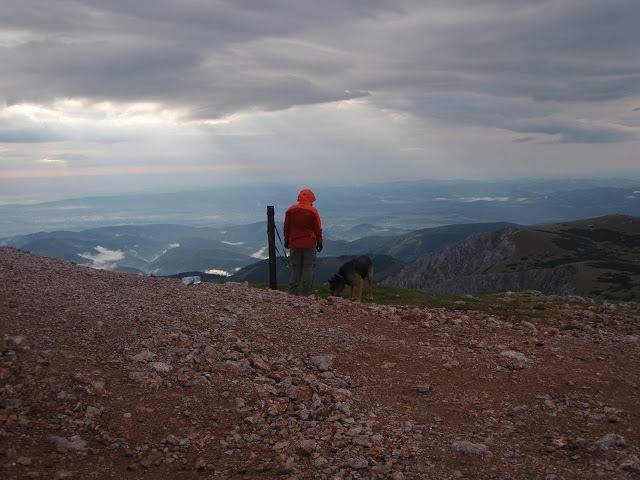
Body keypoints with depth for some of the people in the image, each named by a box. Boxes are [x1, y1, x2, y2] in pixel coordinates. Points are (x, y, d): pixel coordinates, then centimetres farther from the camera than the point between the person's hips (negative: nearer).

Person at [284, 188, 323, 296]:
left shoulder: (290, 210, 3)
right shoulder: (313, 211, -6)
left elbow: (286, 227, 7)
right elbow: (318, 228, -4)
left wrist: (286, 241, 15)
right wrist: (319, 242, 4)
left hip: (294, 244, 3)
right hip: (310, 245, -3)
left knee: (295, 268, 9)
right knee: (308, 268, 2)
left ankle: (292, 292, 5)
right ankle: (306, 293, 1)